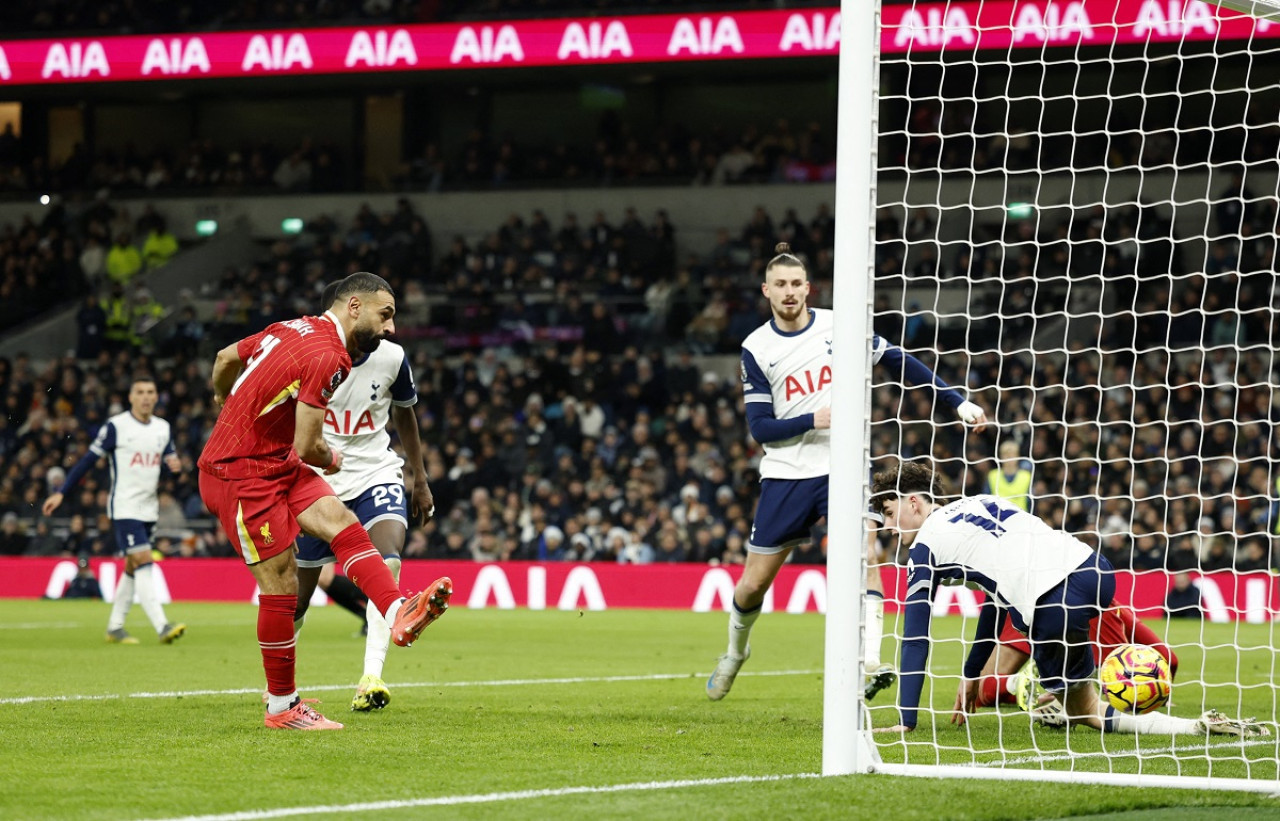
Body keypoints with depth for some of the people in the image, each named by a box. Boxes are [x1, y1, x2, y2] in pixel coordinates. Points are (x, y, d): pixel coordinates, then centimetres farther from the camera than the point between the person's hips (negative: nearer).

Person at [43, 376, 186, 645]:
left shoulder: (163, 428, 9)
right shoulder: (115, 426, -8)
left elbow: (170, 457, 19)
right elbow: (88, 460, -5)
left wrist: (174, 463, -8)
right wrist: (60, 493, -6)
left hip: (149, 509, 7)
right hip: (124, 508, -7)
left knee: (133, 568, 10)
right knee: (143, 562, -16)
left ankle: (115, 627, 19)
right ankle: (162, 627, -24)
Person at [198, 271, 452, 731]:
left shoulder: (294, 329, 9)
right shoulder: (327, 357, -20)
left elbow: (226, 357, 23)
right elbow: (306, 447, -20)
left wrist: (224, 400, 44)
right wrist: (333, 461, 4)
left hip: (276, 464, 9)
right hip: (240, 475, -9)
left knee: (341, 522, -11)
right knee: (281, 584, -7)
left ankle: (398, 613, -31)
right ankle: (281, 707, 3)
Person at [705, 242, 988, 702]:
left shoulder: (840, 326, -1)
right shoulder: (756, 349, -2)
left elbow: (899, 361, 6)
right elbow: (760, 427, -5)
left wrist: (957, 402, 0)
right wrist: (813, 420, -21)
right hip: (786, 474, 1)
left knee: (863, 553, -24)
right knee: (753, 584, 5)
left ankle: (869, 664, -30)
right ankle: (736, 652, 35)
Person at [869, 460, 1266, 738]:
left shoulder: (924, 546, 10)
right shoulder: (980, 503, 30)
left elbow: (915, 639, 8)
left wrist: (906, 722, 12)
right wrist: (970, 674, 42)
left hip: (1052, 607, -8)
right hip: (1092, 567, 8)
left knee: (1088, 712, 10)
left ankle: (1201, 727, -11)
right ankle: (1070, 705, 33)